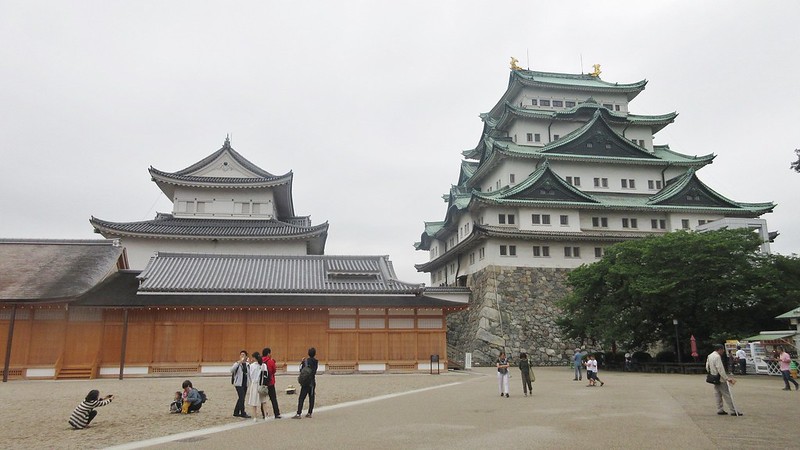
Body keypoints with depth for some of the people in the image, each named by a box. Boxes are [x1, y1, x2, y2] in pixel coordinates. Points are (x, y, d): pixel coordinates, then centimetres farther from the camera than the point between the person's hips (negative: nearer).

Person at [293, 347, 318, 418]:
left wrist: (301, 363, 6)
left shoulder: (306, 360, -9)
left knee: (301, 398, -3)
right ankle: (310, 413, 12)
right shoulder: (316, 362, 3)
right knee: (311, 398, 10)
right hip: (313, 382, 4)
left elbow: (301, 370, -6)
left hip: (305, 382, -4)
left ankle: (299, 414, -8)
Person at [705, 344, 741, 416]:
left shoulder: (709, 356, 10)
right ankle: (733, 411, 3)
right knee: (727, 395, -2)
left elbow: (707, 367, 14)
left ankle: (720, 410, 15)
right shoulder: (717, 357, -20)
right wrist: (727, 378, -20)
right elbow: (720, 369, -23)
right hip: (720, 379, -9)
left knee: (717, 394, 12)